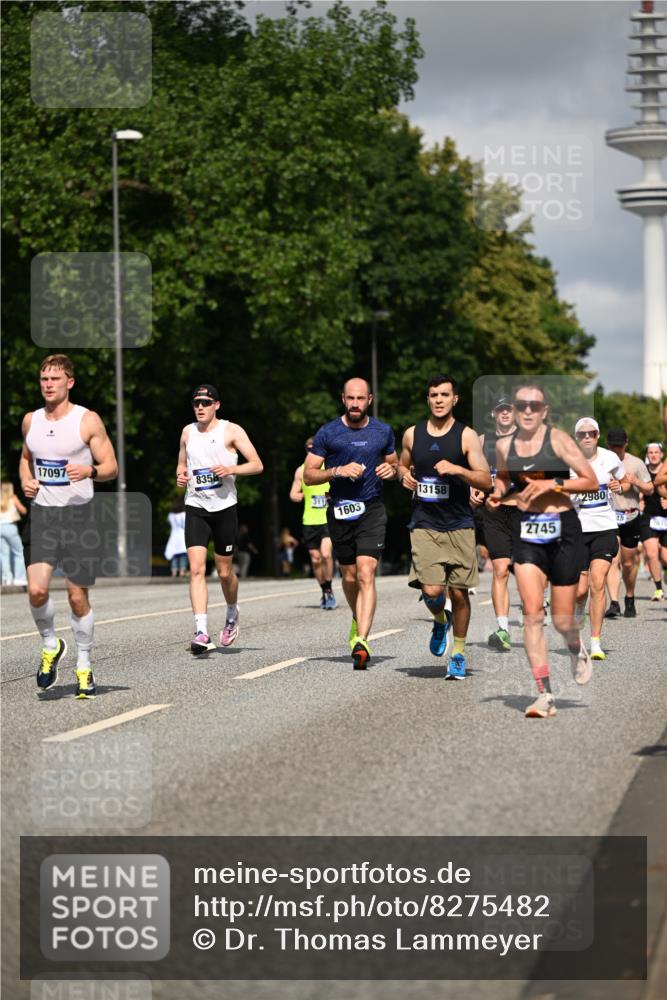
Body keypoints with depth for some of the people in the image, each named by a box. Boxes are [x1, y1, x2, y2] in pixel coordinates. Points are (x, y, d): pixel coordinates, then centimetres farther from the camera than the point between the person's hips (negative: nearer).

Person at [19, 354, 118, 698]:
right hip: (41, 514, 3)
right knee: (36, 590, -13)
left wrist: (90, 470, -24)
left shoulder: (88, 420, -4)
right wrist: (26, 480, 4)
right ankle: (50, 646, 14)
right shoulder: (31, 420, 9)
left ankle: (83, 666, 17)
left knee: (78, 596, 1)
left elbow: (111, 467, -3)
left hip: (78, 514, -3)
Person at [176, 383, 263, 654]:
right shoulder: (188, 432, 9)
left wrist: (230, 469, -21)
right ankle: (201, 632, -20)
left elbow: (257, 465, -5)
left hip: (224, 507, -2)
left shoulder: (231, 431, -3)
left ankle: (232, 615, 38)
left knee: (224, 571, 8)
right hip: (195, 507, 2)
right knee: (196, 568, -14)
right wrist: (180, 475, 0)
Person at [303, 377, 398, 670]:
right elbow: (308, 475, 0)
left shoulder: (383, 432, 6)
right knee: (349, 575, 13)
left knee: (366, 574, -16)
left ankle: (361, 641, -24)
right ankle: (358, 619, 42)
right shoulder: (327, 433, 0)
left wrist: (392, 470, -3)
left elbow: (394, 463, 21)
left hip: (372, 511, -1)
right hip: (340, 511, 1)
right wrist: (338, 471, -16)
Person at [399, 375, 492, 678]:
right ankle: (440, 621, 21)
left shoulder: (467, 436, -2)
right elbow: (402, 465, 24)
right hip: (424, 525, 1)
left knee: (459, 593, 3)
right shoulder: (412, 434, 6)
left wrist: (457, 470, -22)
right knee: (431, 591, -14)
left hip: (459, 526, -1)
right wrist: (404, 475, 1)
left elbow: (486, 480, -7)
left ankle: (458, 653, 20)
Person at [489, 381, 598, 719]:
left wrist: (552, 484, -16)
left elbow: (591, 481, -6)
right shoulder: (504, 446, 5)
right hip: (525, 531, 2)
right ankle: (544, 695, -10)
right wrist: (498, 495, 4)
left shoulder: (557, 439, -5)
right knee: (532, 612, -12)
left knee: (562, 619, 4)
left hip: (562, 529, -2)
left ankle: (577, 650, 42)